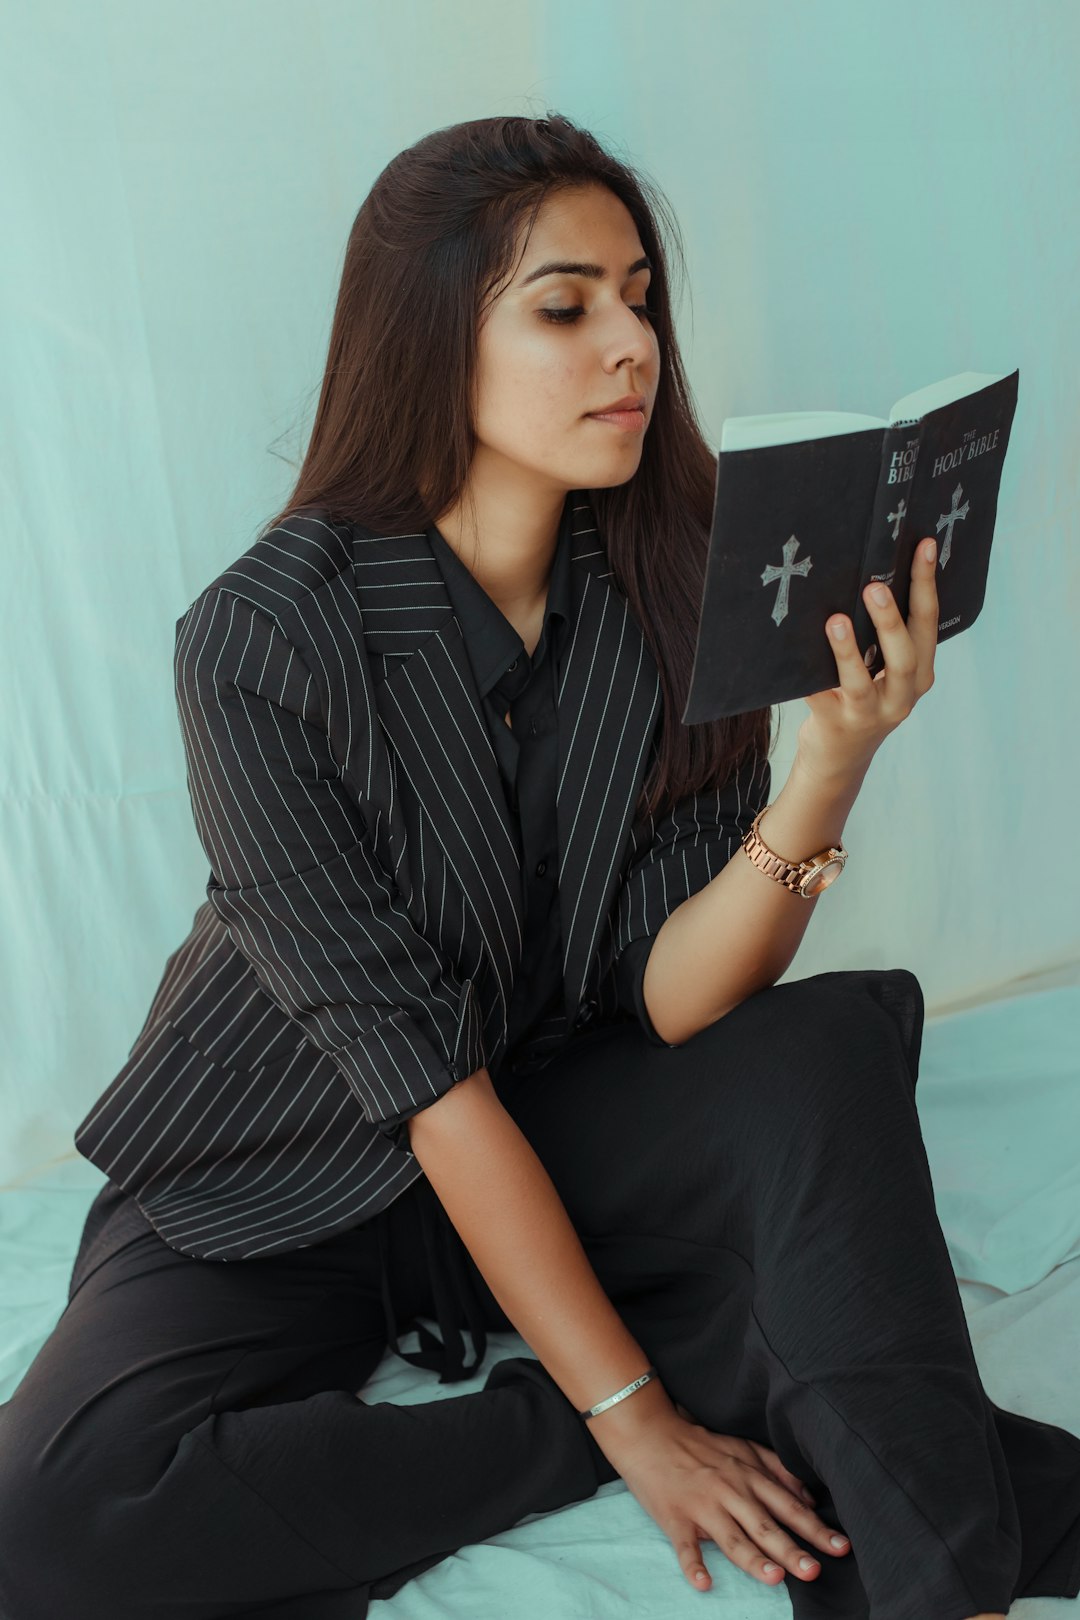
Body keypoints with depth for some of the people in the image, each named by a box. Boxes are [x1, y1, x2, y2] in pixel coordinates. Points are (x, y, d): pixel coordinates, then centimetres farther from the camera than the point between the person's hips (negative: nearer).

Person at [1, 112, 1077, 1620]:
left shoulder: (667, 584, -8)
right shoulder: (264, 639, -22)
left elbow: (674, 997, -16)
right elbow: (422, 1071, -21)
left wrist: (828, 770, -33)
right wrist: (629, 1412, -21)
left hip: (557, 1125, 3)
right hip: (286, 1188, -2)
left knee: (839, 1042, -25)